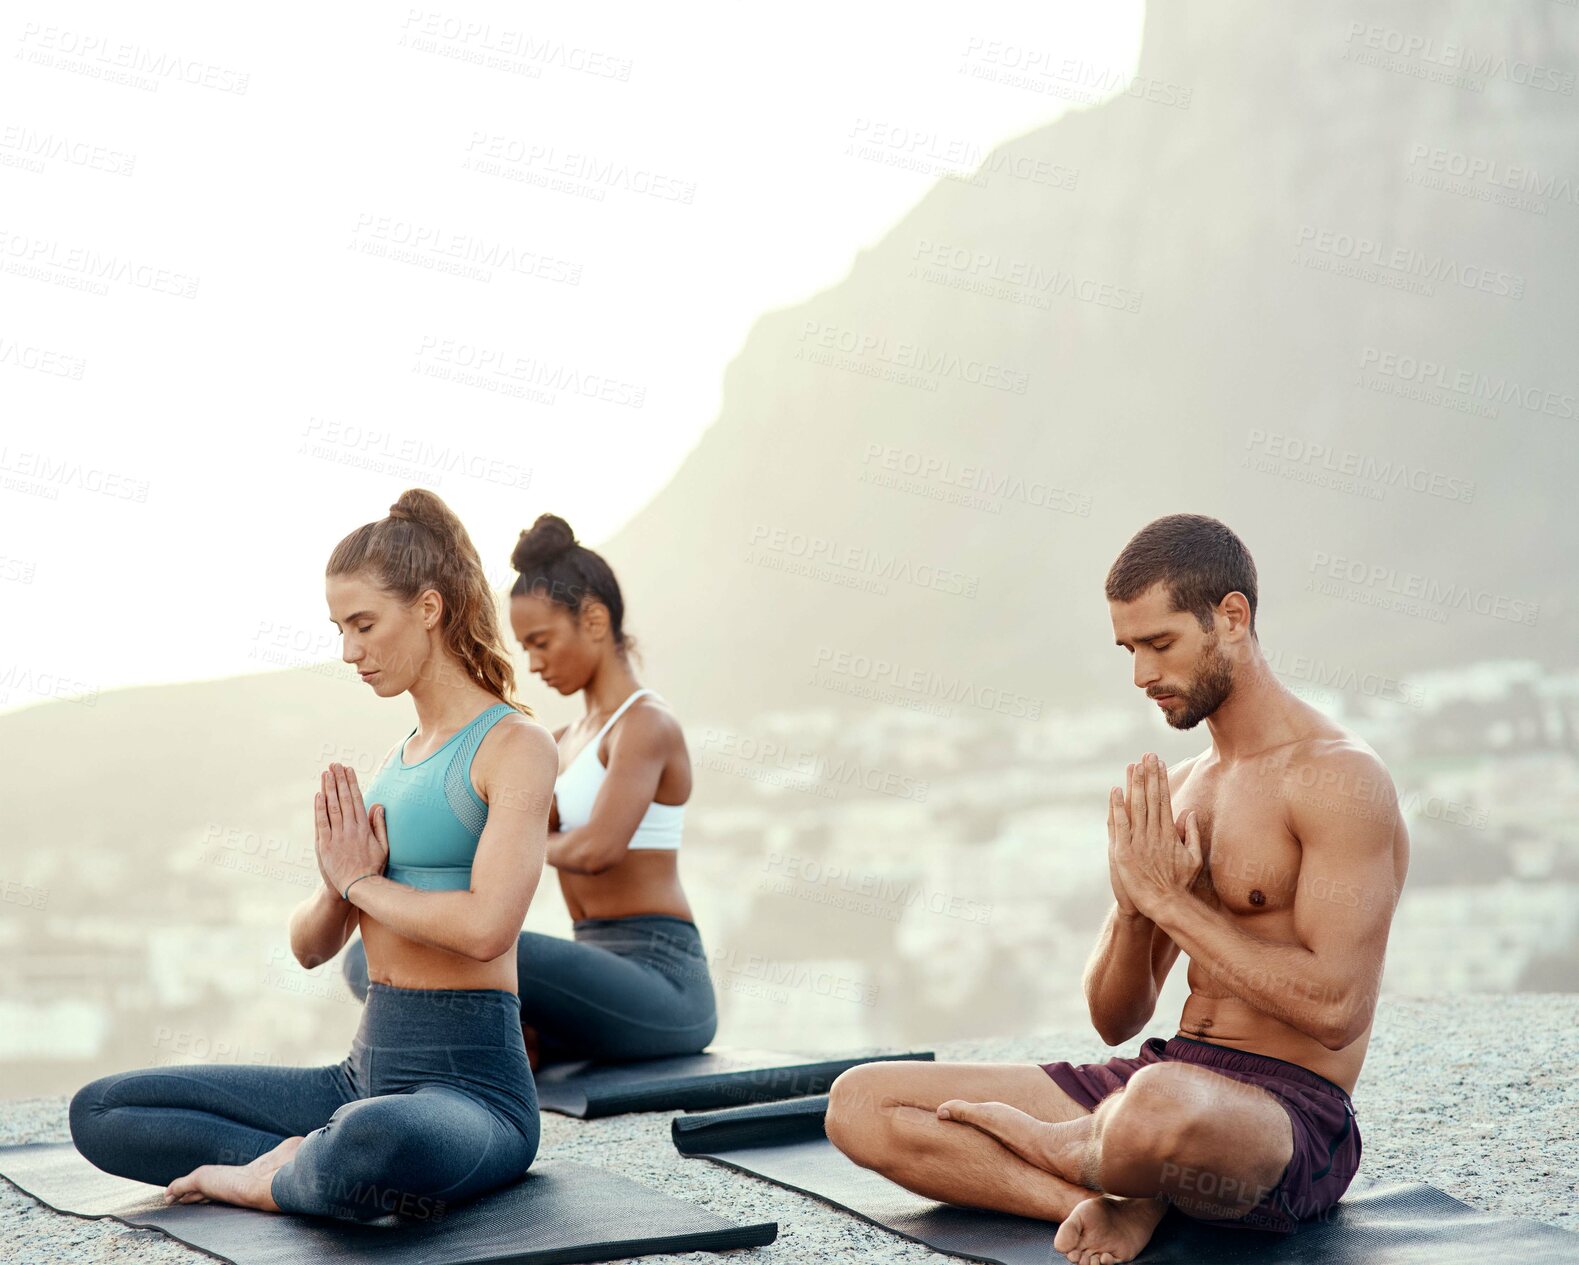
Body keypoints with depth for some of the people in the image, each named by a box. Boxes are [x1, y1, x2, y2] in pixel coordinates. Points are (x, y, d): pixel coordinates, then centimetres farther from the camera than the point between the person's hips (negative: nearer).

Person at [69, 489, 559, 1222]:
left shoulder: (516, 745, -8)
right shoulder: (399, 757, 16)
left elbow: (487, 926, -24)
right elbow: (310, 946, 15)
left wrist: (364, 882, -7)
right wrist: (339, 883, -7)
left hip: (473, 1083, -8)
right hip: (368, 1071, 8)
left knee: (372, 1143, -44)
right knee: (98, 1113, 2)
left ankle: (277, 1181, -12)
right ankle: (311, 1165, -10)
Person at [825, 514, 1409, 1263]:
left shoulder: (1339, 779, -8)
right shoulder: (1175, 792, 15)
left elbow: (1334, 1008, -20)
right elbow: (1114, 1021, 14)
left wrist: (1170, 899, -15)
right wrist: (1134, 908, -7)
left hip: (1295, 1112, -7)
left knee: (1160, 1108, -45)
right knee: (859, 1103, -2)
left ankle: (1057, 1148, -9)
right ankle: (1118, 1200, -16)